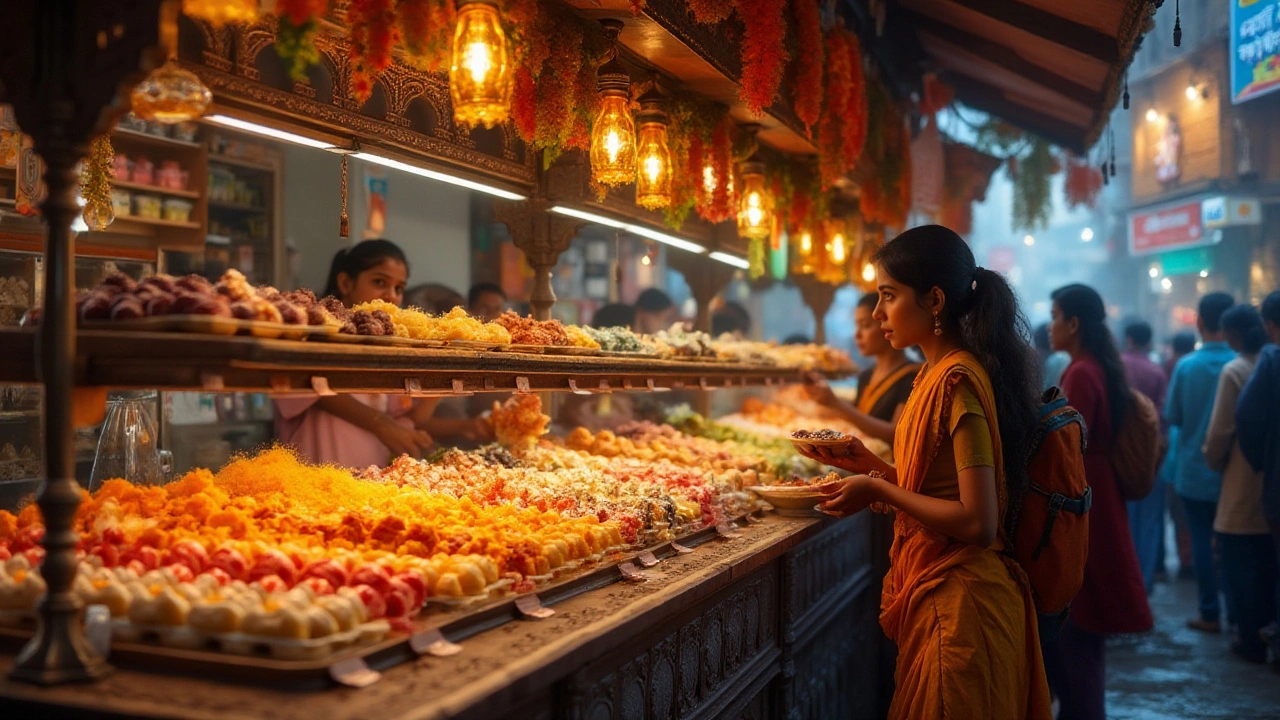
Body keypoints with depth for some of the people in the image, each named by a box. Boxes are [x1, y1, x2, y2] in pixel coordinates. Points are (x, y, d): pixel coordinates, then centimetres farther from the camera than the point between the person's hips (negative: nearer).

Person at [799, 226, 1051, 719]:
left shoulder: (959, 380, -19)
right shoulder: (937, 374, 9)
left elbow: (978, 522, -23)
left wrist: (878, 491, -16)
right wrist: (868, 464, 7)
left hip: (958, 600, -9)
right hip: (935, 594, 9)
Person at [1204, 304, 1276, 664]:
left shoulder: (1235, 371, -14)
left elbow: (1219, 432, -13)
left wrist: (1214, 462, 6)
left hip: (1243, 486, -6)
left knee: (1242, 567, 5)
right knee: (1268, 565, 16)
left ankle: (1252, 639, 11)